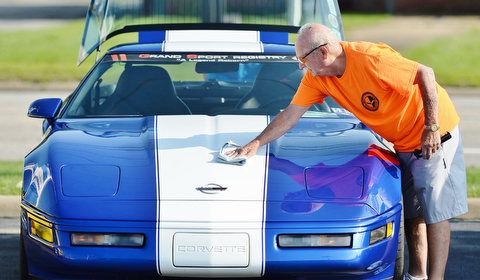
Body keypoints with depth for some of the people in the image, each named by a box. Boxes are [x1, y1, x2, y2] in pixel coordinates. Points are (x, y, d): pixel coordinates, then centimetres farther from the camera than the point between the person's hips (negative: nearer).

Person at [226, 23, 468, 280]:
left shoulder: (371, 60, -30)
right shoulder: (315, 78, -8)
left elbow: (425, 74, -22)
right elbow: (289, 117, 1)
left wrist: (432, 128, -21)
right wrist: (255, 144, -5)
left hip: (435, 134, -7)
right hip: (403, 144, 7)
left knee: (434, 209, -7)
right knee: (412, 209, 12)